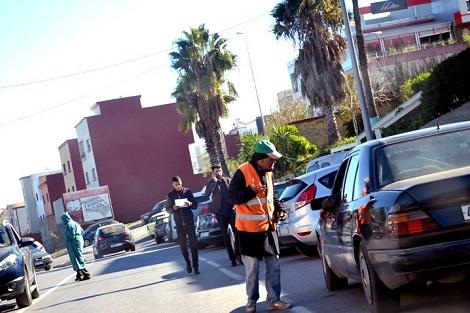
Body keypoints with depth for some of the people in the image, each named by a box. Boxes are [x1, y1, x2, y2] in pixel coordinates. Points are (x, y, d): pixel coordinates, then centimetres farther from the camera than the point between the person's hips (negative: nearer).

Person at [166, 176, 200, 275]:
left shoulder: (187, 191, 3)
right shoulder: (170, 195, 6)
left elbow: (195, 205, 6)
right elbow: (168, 209, 9)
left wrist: (190, 204, -16)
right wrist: (173, 208, -13)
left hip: (189, 221, -1)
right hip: (179, 223, 2)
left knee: (193, 243, -8)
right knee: (183, 244, 7)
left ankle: (195, 266, -6)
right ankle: (188, 263, 25)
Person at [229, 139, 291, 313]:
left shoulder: (268, 173, 10)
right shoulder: (243, 172, -14)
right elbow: (232, 196, -15)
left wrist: (278, 209, 4)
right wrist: (251, 191, -30)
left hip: (268, 227, 7)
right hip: (249, 229, -6)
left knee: (274, 266, 7)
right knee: (252, 268, 3)